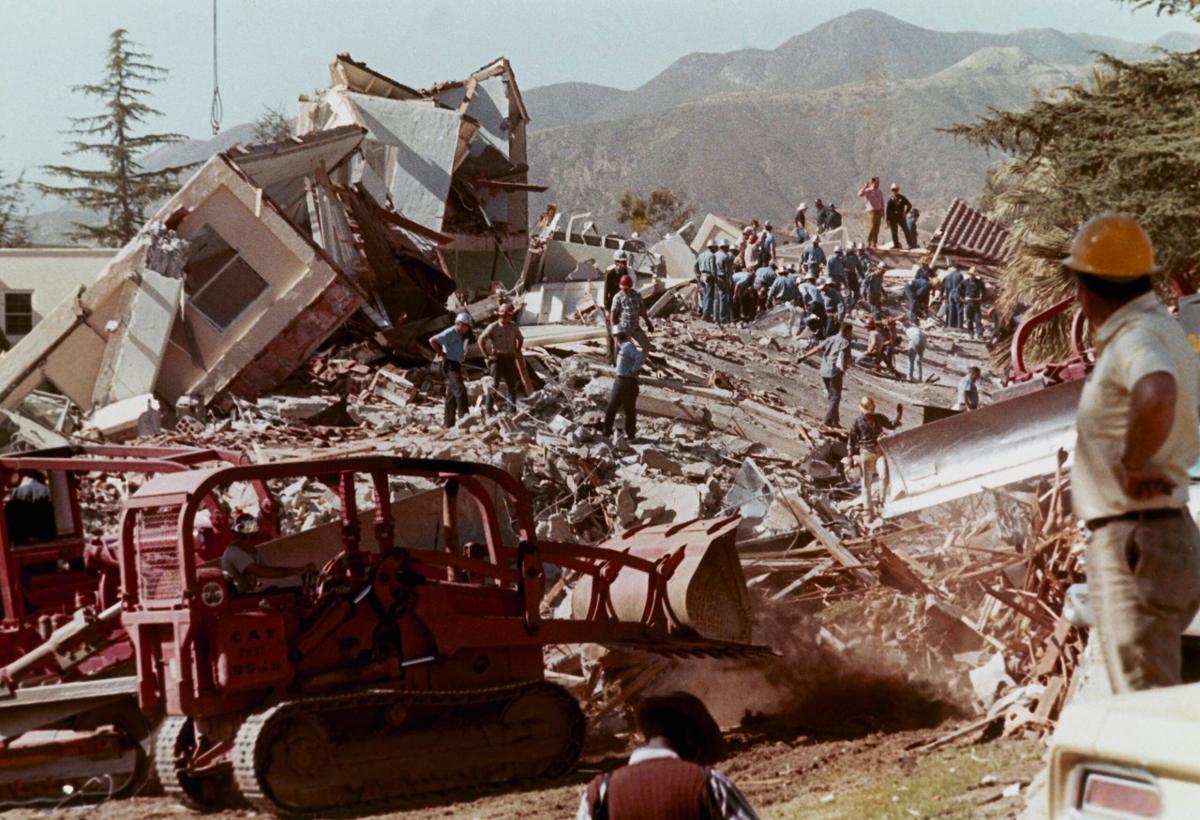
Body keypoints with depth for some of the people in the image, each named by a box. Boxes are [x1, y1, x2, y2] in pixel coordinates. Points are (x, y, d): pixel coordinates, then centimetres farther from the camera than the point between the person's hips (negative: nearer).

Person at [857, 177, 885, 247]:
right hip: (872, 211, -6)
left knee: (877, 228, 4)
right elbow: (860, 194, -21)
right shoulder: (868, 191, -1)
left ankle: (874, 244, 7)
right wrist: (865, 186, -20)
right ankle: (868, 242, -10)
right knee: (872, 227, -15)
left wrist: (883, 212, 14)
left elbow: (882, 203, 22)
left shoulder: (879, 192, 18)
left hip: (879, 211, 6)